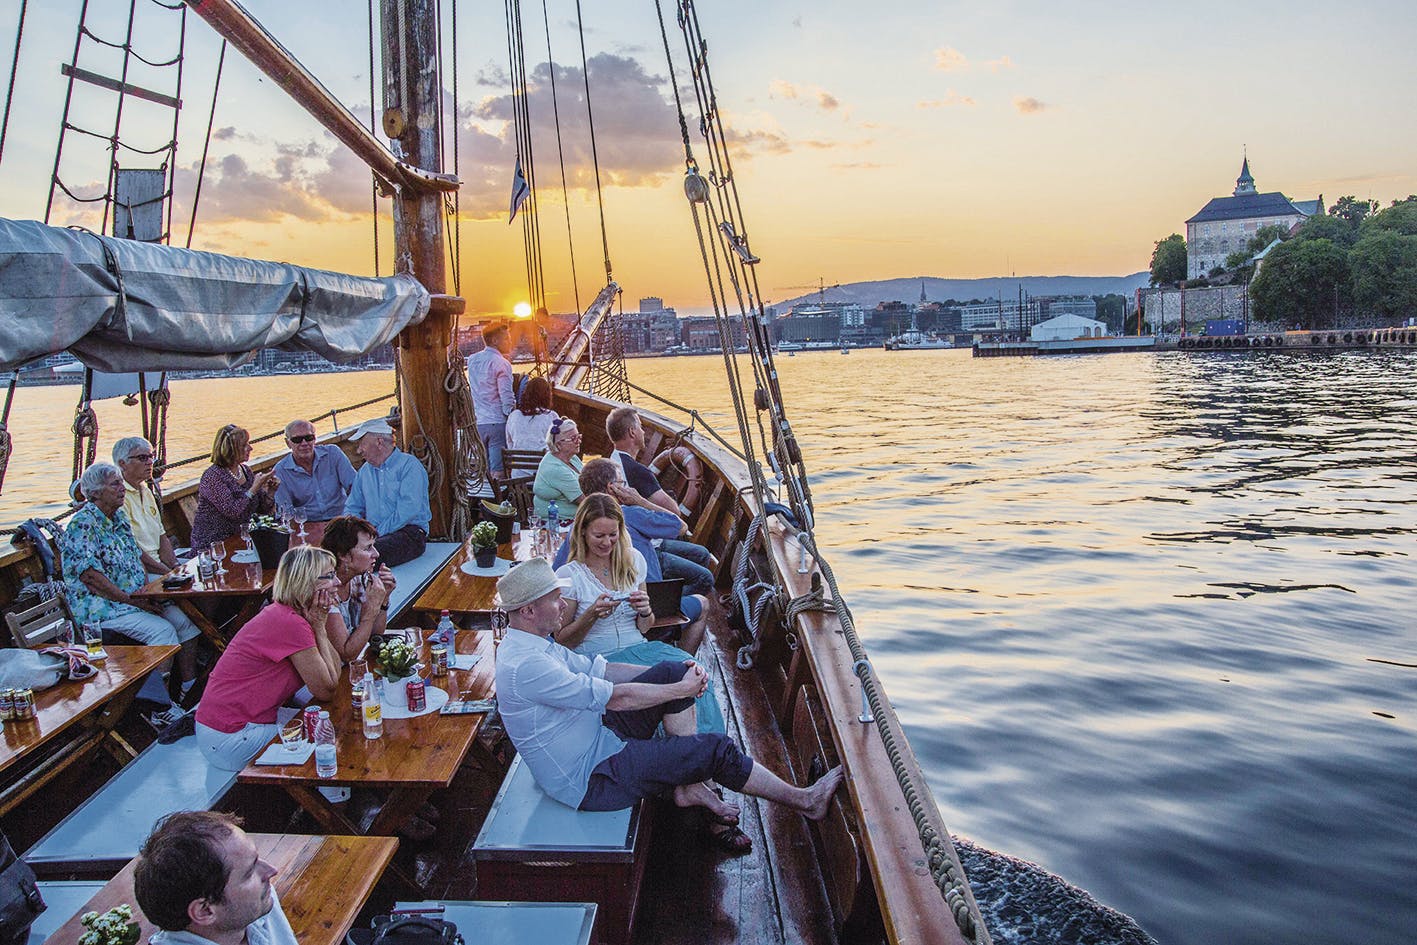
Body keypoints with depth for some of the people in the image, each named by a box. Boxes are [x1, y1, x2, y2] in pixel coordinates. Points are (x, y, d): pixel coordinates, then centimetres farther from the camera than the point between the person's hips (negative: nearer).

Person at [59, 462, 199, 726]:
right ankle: (161, 709, -19)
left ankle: (190, 689, 3)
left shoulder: (119, 517, 13)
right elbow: (91, 577, -21)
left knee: (184, 620, -6)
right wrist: (132, 601, -19)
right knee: (162, 630, -25)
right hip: (100, 606, -8)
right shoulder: (82, 524, -14)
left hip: (135, 597, 9)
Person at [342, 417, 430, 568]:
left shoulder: (409, 465, -2)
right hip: (373, 532, 6)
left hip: (409, 531, -6)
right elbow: (352, 507, 24)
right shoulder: (365, 471, 21)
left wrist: (378, 532, -17)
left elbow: (408, 509, -14)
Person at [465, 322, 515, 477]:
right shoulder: (501, 363, -10)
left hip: (479, 422, 7)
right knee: (499, 471, -5)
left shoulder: (472, 360, 11)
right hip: (498, 422, -7)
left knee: (486, 470, 12)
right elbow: (507, 396, -14)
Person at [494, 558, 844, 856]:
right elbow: (616, 697, -25)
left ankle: (689, 784, 4)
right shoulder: (524, 666, -27)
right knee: (715, 748, -11)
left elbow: (600, 669, 11)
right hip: (591, 780, -10)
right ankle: (804, 800, 9)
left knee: (673, 671, 0)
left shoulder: (533, 643, 5)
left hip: (599, 735, 10)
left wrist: (676, 675, 2)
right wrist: (681, 689, -12)